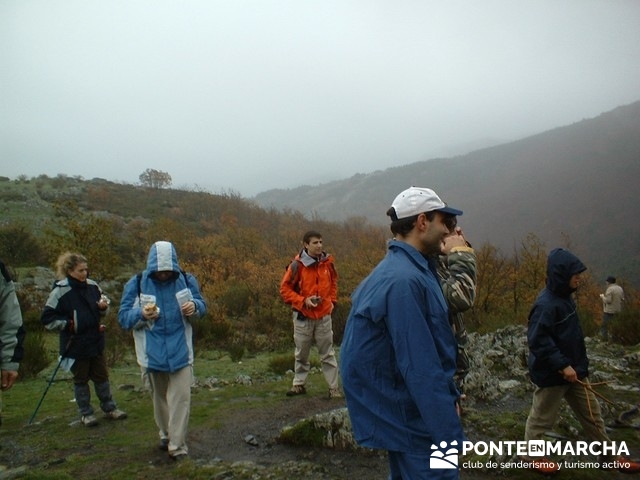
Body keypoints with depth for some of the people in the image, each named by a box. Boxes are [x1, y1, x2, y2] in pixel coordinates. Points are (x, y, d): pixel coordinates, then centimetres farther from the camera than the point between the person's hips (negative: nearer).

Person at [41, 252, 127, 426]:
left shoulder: (92, 285, -3)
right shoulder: (61, 291, -16)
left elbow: (103, 303, 14)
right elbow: (47, 318, -12)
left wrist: (104, 306, -8)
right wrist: (68, 324, -18)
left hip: (95, 341, 4)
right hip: (76, 345, -4)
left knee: (101, 376, 15)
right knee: (81, 379, 11)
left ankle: (109, 408, 29)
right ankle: (86, 413, 26)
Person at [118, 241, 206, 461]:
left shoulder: (186, 280, -4)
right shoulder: (136, 284, -7)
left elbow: (202, 306, 6)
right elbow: (123, 317, -6)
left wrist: (195, 307, -18)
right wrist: (142, 314, -27)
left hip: (181, 351, 0)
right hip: (152, 353, 1)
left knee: (181, 397, -3)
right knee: (159, 397, 17)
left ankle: (177, 445, 8)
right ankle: (166, 434, 38)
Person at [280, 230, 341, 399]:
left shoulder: (327, 262, -3)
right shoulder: (297, 265, -14)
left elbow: (333, 282, 16)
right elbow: (285, 289, -8)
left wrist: (332, 300, 6)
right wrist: (303, 301, -18)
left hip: (324, 315, 2)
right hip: (303, 316, -2)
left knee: (328, 353, 7)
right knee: (301, 353, 13)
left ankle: (334, 387, 14)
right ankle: (299, 384, 28)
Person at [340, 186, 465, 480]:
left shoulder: (402, 269, 8)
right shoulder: (404, 280, -25)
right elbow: (420, 367, -26)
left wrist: (447, 397, 10)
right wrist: (448, 434, -21)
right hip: (413, 416, -10)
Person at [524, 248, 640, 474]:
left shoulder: (564, 297, 5)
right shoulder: (546, 304, -26)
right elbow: (537, 341, -29)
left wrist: (576, 364, 18)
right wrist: (562, 365, -28)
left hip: (574, 370, 9)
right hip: (552, 373, -9)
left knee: (591, 413, 19)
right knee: (541, 418, 9)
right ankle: (534, 457, 28)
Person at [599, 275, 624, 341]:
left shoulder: (610, 289, -18)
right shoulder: (620, 288, 6)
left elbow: (608, 301, -22)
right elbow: (622, 299, 10)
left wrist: (602, 296, -5)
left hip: (609, 310, -8)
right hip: (617, 310, 8)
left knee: (604, 325, 2)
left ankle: (605, 339, 2)